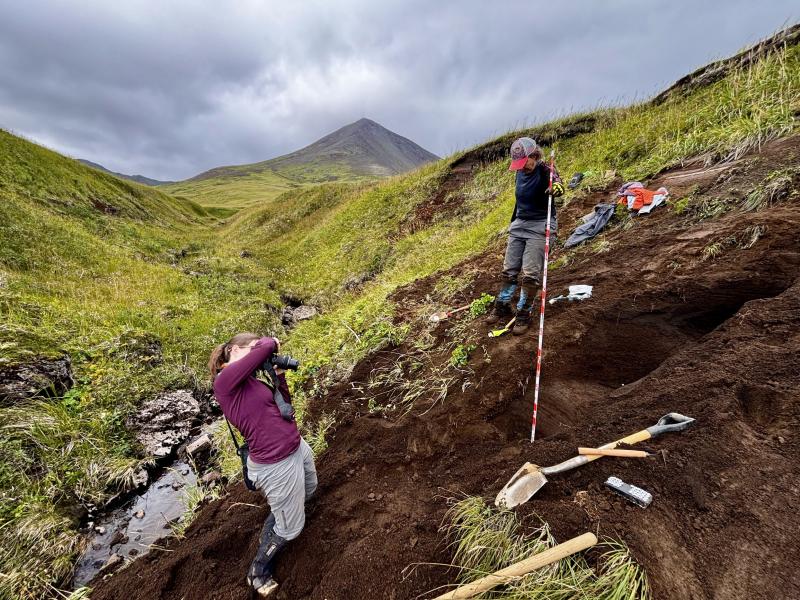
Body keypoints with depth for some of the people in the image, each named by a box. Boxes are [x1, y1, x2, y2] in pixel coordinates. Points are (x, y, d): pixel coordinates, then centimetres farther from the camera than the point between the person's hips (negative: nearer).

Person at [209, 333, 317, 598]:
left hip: (298, 447, 9)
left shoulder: (252, 380, 2)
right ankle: (258, 574, 40)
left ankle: (272, 528, 59)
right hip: (277, 464, -9)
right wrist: (271, 343, -11)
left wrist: (279, 373, -2)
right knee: (290, 528, 13)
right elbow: (266, 347, -33)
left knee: (309, 490, 35)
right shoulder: (225, 380, -23)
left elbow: (285, 404, 9)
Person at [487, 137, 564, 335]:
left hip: (539, 226, -7)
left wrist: (557, 185, -58)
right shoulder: (521, 173, 9)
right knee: (509, 270, 9)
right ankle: (502, 307, 23)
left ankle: (524, 315, 3)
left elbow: (554, 180, -34)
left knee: (530, 274, -9)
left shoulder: (544, 171, -12)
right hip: (519, 224, 7)